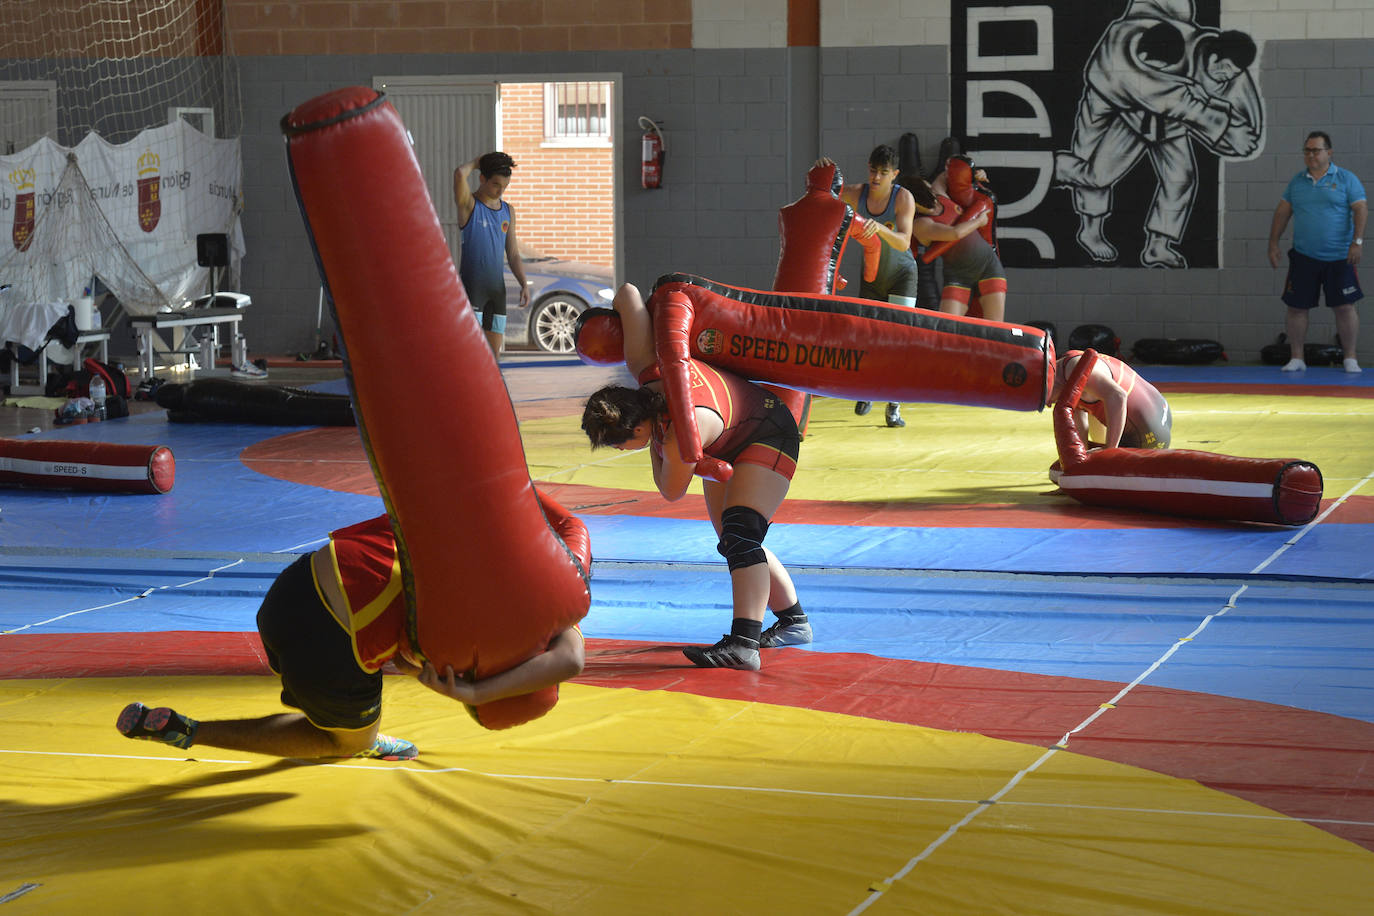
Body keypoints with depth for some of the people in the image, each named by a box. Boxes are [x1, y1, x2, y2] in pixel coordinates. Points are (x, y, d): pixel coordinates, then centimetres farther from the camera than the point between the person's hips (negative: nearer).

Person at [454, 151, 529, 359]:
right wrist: (476, 162, -4)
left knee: (494, 352, 6)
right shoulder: (468, 204, -3)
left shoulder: (508, 212, 14)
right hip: (471, 286, -6)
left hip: (497, 288, 6)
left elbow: (513, 255, 16)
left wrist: (524, 284, 3)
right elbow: (459, 174, -24)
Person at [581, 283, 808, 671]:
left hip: (767, 437, -10)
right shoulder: (648, 369, -22)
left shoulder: (680, 440, -39)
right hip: (729, 447, 10)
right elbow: (628, 292, -17)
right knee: (733, 544, 16)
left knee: (740, 532, -29)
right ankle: (794, 621, 33)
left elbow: (671, 492, -17)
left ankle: (743, 645, -40)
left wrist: (654, 448, -2)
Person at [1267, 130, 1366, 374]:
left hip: (1339, 258, -3)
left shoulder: (1345, 179, 0)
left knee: (1344, 307, -2)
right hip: (1303, 257, 3)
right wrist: (1273, 243, 8)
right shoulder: (1297, 181, 10)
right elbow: (1282, 212, 14)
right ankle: (1296, 358, 12)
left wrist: (1357, 241, -15)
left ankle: (1350, 358, 9)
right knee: (1297, 307, 2)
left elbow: (1360, 210, -5)